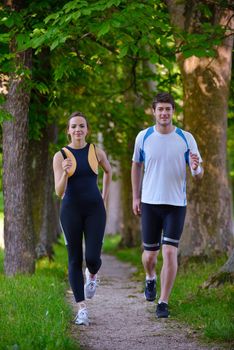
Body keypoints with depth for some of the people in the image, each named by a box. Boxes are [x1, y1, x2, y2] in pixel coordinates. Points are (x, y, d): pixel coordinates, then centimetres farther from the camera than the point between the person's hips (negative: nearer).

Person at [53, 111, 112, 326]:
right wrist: (65, 172, -28)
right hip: (71, 210, -1)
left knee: (92, 258, -10)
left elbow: (108, 171, 23)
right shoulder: (60, 157, -4)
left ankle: (92, 275, 28)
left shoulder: (96, 152, 2)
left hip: (94, 210, 1)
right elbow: (59, 192, -10)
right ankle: (82, 309, 5)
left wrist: (104, 198, 18)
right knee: (75, 260, 0)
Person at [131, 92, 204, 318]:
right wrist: (135, 197, 8)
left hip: (176, 204, -1)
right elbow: (136, 166, 13)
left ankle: (163, 302, -1)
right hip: (150, 203, 1)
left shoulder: (186, 138, -3)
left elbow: (199, 175, 1)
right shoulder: (143, 137, 0)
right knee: (149, 254, 7)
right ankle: (150, 279, 42)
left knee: (170, 252, -11)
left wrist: (196, 168, -24)